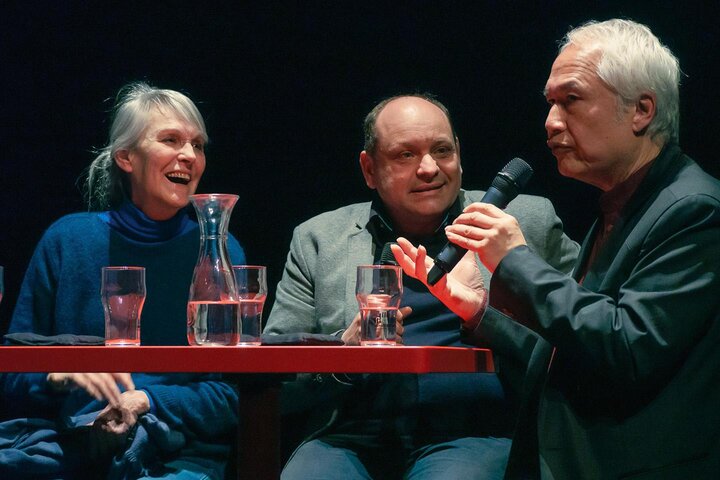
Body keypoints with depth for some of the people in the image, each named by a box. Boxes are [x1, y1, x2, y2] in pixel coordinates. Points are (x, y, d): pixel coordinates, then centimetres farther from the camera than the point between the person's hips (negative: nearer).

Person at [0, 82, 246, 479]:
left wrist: (148, 402, -14)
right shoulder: (68, 240, 7)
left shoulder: (220, 252, 6)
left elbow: (233, 393, 3)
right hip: (65, 444, 1)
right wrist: (59, 376, -16)